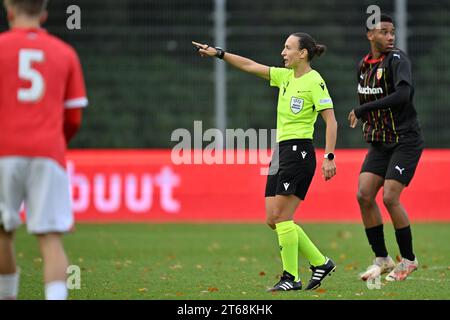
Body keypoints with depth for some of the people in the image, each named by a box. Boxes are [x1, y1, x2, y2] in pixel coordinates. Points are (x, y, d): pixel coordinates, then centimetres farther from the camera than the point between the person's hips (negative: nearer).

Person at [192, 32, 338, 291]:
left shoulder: (314, 81, -10)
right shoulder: (285, 76, 14)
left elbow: (331, 120, -13)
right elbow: (251, 66, 19)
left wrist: (329, 157, -20)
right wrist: (219, 53, 14)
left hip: (298, 151, -9)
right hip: (281, 151, 9)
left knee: (281, 217, -10)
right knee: (274, 219, 6)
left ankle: (292, 277, -3)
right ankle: (320, 262, 14)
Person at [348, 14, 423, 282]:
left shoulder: (397, 60, -14)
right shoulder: (364, 65, 9)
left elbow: (402, 94, -31)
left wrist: (362, 111, -26)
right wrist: (368, 122, 12)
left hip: (405, 141, -7)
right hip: (379, 143, 7)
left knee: (390, 198, -15)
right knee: (364, 195, -6)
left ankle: (409, 259, 3)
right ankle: (382, 259, 7)